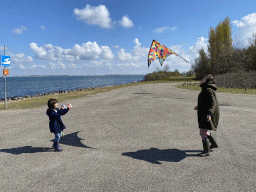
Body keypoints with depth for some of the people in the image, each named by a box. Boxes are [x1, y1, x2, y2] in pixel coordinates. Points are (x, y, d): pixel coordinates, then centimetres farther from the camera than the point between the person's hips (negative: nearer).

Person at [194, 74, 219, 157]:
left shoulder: (208, 90, -19)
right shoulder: (205, 90, 12)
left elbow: (213, 103, -27)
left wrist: (209, 114, -40)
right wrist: (199, 107, 33)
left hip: (207, 115, -11)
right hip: (204, 114, 11)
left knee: (203, 132, -7)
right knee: (203, 130, 22)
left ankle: (206, 151, 3)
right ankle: (214, 144, 37)